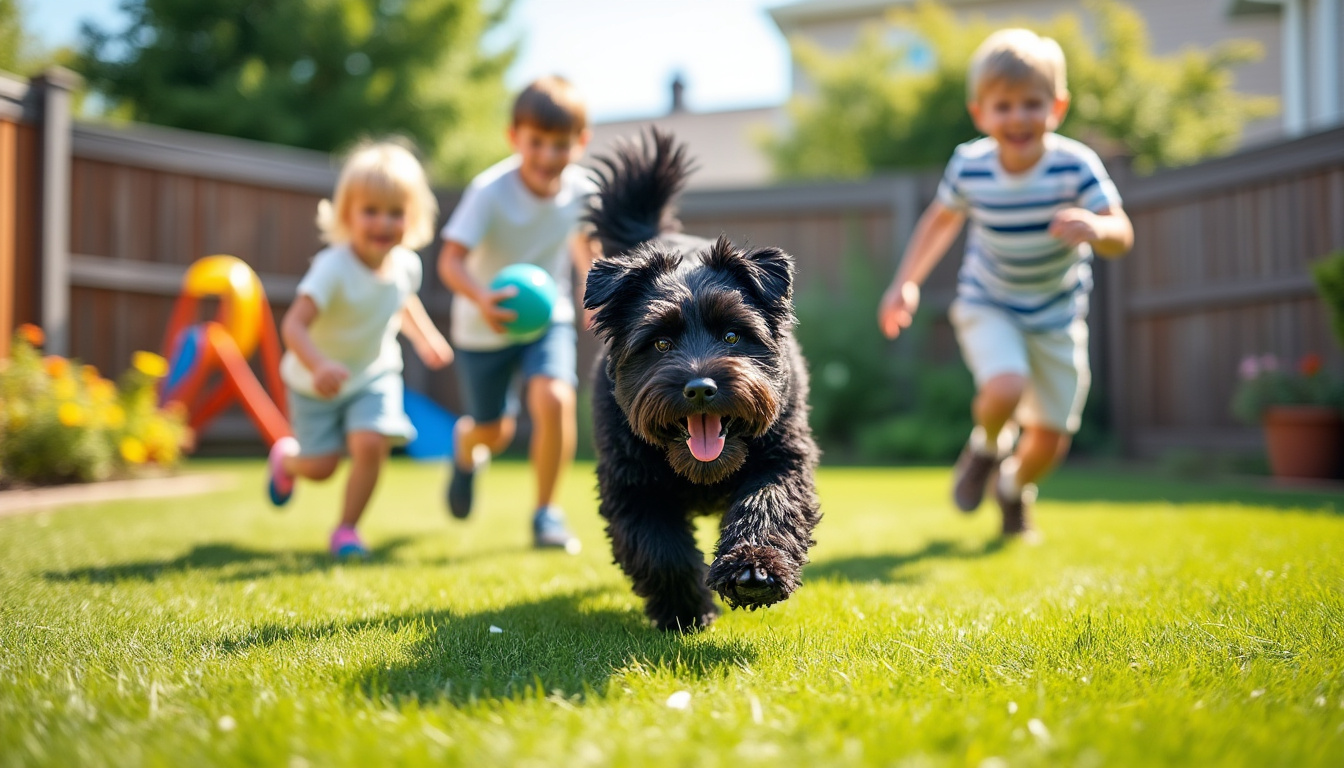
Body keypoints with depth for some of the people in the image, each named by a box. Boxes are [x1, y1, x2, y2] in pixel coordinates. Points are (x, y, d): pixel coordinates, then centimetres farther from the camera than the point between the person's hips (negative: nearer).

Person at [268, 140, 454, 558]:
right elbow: (293, 324, -40)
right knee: (320, 465, 2)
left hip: (374, 374, 3)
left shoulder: (406, 264, -14)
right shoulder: (333, 268, -32)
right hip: (316, 381, -3)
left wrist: (426, 337, 8)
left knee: (370, 443, -18)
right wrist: (318, 366, -56)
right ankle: (286, 456, 42)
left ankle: (346, 528, 4)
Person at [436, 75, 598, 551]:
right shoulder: (489, 191, -27)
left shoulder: (581, 191, -14)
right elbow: (451, 260, -35)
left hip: (547, 316, 2)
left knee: (553, 399, -24)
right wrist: (481, 298, -53)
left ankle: (546, 511, -3)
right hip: (484, 323, -2)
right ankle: (466, 446, 53)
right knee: (495, 432, 11)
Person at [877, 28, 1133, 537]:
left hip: (1057, 316, 1)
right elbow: (941, 220, 4)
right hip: (988, 307, 0)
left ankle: (1016, 486, 40)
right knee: (1004, 390, -30)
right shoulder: (968, 166, -15)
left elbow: (1121, 237, -21)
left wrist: (1096, 228, -45)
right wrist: (906, 283, -4)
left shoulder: (1075, 165, -21)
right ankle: (987, 446, 8)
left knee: (1050, 442, 3)